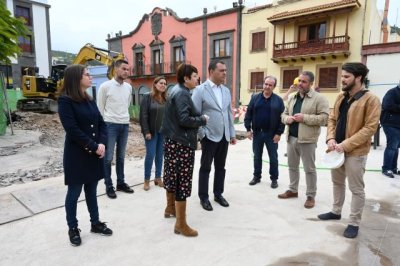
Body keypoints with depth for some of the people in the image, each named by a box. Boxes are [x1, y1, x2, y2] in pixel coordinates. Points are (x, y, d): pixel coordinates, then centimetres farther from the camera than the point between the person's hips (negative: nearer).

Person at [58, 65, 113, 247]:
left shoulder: (89, 100, 10)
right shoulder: (65, 101, -11)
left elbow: (101, 123, 7)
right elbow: (72, 129, -19)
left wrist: (102, 144, -9)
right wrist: (94, 147, -18)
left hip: (94, 154, 6)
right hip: (76, 155, -6)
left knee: (92, 190, 16)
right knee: (74, 192, 8)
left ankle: (95, 223, 29)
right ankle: (73, 229, 24)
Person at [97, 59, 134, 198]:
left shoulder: (129, 87, 7)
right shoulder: (105, 86, -8)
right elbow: (100, 108, -2)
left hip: (125, 125, 5)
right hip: (110, 125, -5)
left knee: (121, 156, 13)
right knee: (108, 157, 1)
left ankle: (121, 183, 24)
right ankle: (109, 186, 13)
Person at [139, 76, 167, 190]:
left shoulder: (166, 99, 8)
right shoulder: (147, 97, -4)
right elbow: (143, 115, -8)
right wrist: (146, 131, -14)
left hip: (163, 132, 4)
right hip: (152, 131, -4)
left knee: (160, 155, 9)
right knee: (150, 155, -1)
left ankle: (158, 178, 22)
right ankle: (147, 180, 13)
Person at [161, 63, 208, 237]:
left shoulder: (176, 90, 14)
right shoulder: (182, 93, -17)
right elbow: (184, 120, -25)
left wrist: (198, 118, 8)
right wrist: (202, 119, -11)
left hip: (172, 140, 11)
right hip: (182, 143, -11)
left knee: (172, 176, 21)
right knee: (182, 181, -4)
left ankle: (170, 208, 40)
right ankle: (181, 224, 5)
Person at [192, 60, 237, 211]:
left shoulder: (226, 90, 10)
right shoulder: (200, 90, -8)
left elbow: (229, 113, 13)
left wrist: (232, 133, 11)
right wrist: (201, 134, -13)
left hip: (224, 136, 6)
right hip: (209, 136, -5)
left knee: (221, 167, 14)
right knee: (205, 168, 6)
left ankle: (218, 194, 30)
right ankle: (203, 197, 20)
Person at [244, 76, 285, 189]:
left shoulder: (278, 100, -2)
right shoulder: (255, 98, 4)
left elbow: (282, 118, -4)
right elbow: (248, 114, 3)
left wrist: (279, 133, -9)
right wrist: (248, 129, -3)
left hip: (272, 134, -2)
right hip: (257, 133, 2)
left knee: (273, 157, 7)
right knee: (257, 156, 12)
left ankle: (274, 179, 21)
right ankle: (256, 176, 27)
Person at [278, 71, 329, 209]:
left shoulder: (319, 98, -7)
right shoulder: (292, 98, 13)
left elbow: (324, 118, -15)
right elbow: (284, 114, 18)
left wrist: (305, 118, -21)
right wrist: (287, 118, -6)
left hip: (307, 139, -6)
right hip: (291, 138, 7)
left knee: (309, 169, 4)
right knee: (292, 166, 17)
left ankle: (311, 196, 18)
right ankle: (293, 190, 33)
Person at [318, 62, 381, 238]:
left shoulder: (371, 99, -12)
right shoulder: (341, 97, 9)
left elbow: (370, 128, -18)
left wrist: (346, 144, -22)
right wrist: (330, 138, -7)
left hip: (355, 152, -7)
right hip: (337, 149, 7)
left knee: (356, 189, 5)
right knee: (337, 182, 20)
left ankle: (354, 223, 20)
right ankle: (336, 211, 38)